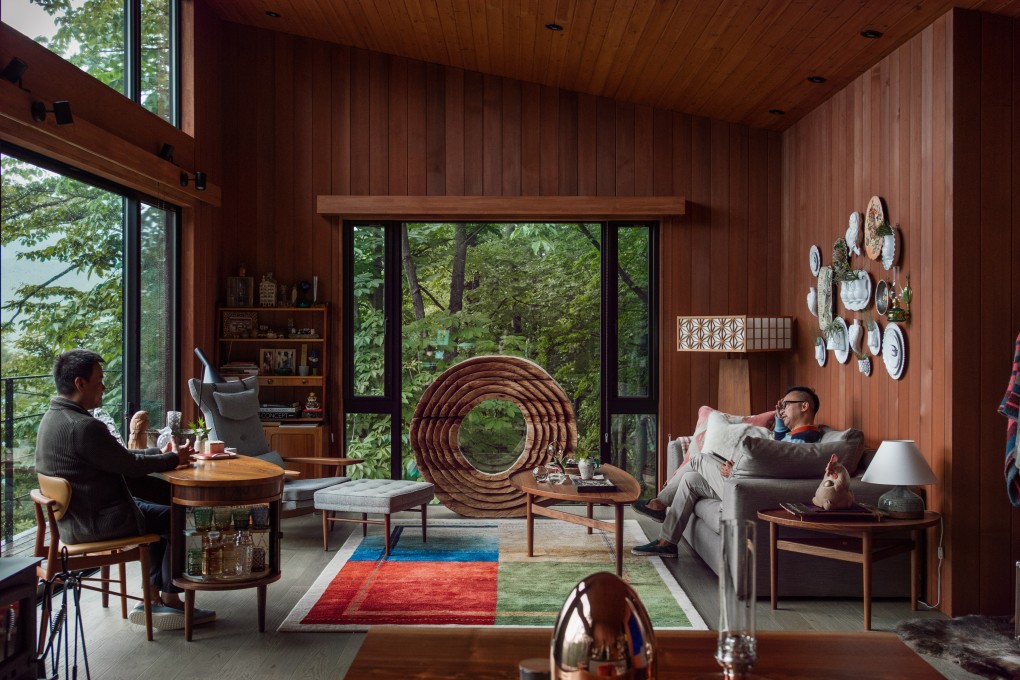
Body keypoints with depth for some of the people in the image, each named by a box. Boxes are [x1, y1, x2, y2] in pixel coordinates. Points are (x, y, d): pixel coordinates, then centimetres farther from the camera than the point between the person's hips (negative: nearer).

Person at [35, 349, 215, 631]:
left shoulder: (53, 418, 7)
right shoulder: (83, 426, -27)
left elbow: (117, 456, 12)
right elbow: (129, 465, -19)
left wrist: (161, 453, 6)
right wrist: (174, 459, -3)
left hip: (72, 516, 10)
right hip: (97, 523, -10)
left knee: (159, 512, 22)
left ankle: (153, 597, 22)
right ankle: (170, 600, 14)